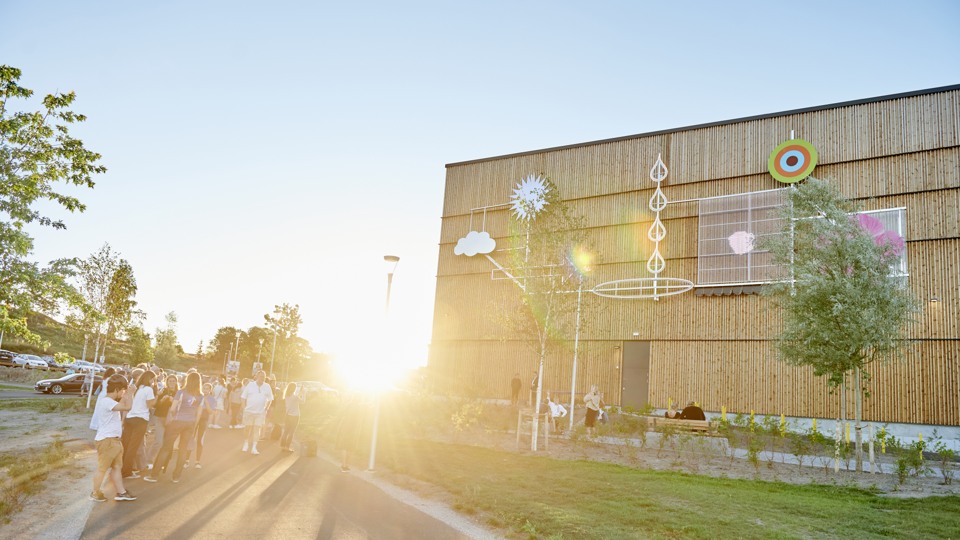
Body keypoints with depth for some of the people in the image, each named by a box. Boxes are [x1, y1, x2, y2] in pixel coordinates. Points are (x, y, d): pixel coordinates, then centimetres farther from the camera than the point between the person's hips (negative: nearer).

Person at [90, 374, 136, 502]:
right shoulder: (106, 401, -21)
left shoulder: (109, 401, 13)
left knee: (117, 467, 12)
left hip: (114, 440, 11)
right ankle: (95, 493, 16)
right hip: (106, 440, -11)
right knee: (102, 468, 3)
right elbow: (127, 407, -30)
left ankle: (121, 492, 17)